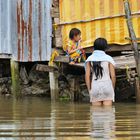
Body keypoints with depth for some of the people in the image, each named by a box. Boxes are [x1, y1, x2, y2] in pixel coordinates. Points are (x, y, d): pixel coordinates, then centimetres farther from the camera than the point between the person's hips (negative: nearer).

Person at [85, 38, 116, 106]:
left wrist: (89, 90, 5)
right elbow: (113, 76, -3)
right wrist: (113, 89, 10)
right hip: (107, 86, -1)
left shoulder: (89, 59, 2)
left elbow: (87, 76, -2)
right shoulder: (109, 58, 0)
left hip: (95, 87, 1)